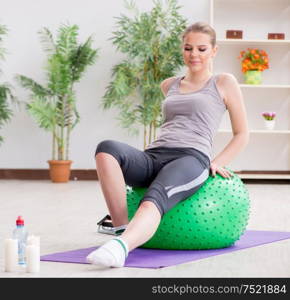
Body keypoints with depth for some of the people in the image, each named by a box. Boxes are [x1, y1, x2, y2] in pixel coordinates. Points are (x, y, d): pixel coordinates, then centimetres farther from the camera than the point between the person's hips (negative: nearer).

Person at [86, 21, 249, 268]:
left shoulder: (224, 83, 15)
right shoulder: (169, 86, 27)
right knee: (106, 150, -30)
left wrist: (216, 163, 3)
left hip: (191, 159, -5)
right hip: (152, 158, 5)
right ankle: (122, 228, -35)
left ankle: (119, 247, -68)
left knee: (153, 201, -40)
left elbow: (242, 134, 17)